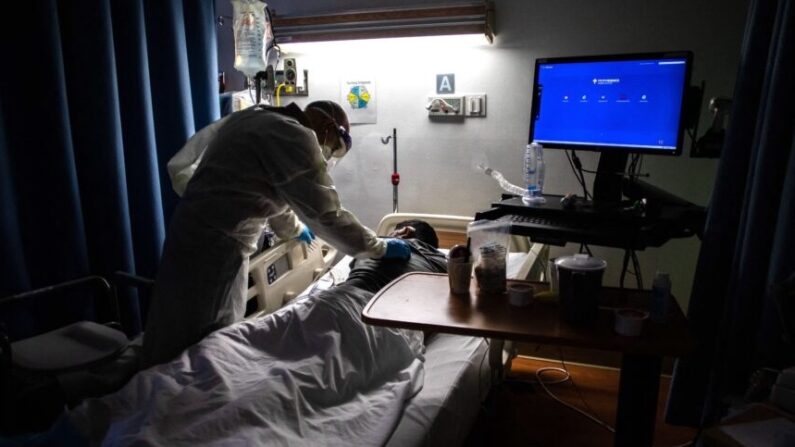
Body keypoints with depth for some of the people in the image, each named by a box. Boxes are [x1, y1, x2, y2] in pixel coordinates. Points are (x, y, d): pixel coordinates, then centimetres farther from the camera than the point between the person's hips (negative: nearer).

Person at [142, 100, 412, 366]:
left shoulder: (263, 119, 13)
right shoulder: (294, 137, -16)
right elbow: (326, 215, -17)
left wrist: (293, 228, 41)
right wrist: (379, 248, -4)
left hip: (201, 232, 10)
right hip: (212, 245, -10)